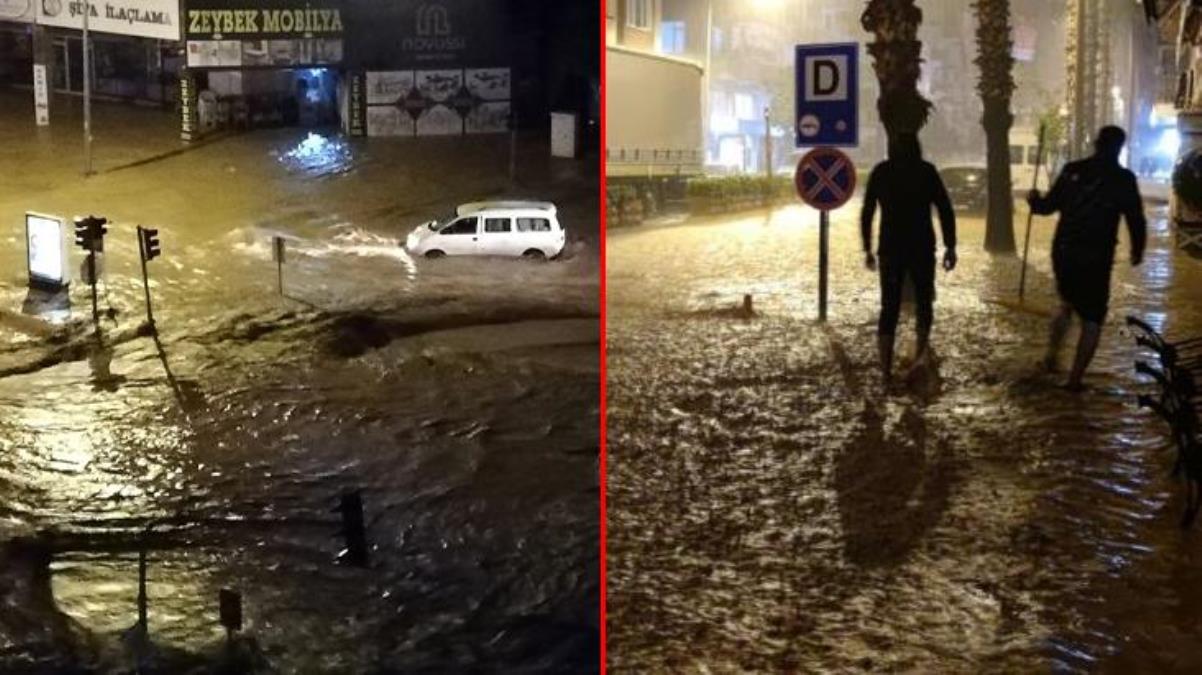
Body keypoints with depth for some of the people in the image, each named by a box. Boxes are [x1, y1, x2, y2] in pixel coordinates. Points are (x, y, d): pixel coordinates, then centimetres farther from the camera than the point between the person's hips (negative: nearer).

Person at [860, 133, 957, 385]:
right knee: (924, 300, 19)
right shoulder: (926, 171, -1)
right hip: (922, 247, -1)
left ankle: (886, 369, 1)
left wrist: (868, 249, 11)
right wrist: (950, 247, -1)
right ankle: (922, 349, -1)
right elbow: (945, 210, -6)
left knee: (889, 307, 8)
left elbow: (867, 213, 4)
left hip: (890, 248, 1)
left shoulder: (880, 172, 4)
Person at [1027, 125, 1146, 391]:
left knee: (1068, 304, 28)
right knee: (1092, 319, 6)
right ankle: (1075, 379, 2)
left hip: (1063, 252, 4)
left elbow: (1049, 206, 10)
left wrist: (1034, 200, 32)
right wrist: (1137, 251, 11)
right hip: (1096, 259, -4)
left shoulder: (1073, 170, 2)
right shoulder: (1123, 179, -6)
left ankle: (1051, 354, 25)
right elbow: (1136, 220, -5)